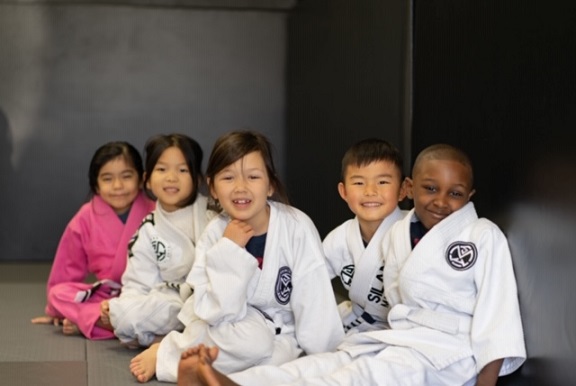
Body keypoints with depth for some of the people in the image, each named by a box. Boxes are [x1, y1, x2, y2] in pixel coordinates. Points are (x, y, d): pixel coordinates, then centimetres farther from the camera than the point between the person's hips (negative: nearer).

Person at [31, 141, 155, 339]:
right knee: (58, 293, -19)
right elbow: (69, 268, 10)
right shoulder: (86, 218, 0)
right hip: (103, 295, 3)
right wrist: (56, 311, 17)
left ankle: (83, 319, -28)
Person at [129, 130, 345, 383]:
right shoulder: (216, 233, -11)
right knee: (250, 340, -33)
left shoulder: (298, 228, -20)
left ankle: (169, 355, -6)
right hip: (235, 326, 0)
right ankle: (171, 349, -5)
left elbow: (315, 309, -19)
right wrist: (229, 250, -26)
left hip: (281, 336, 0)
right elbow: (216, 312, -19)